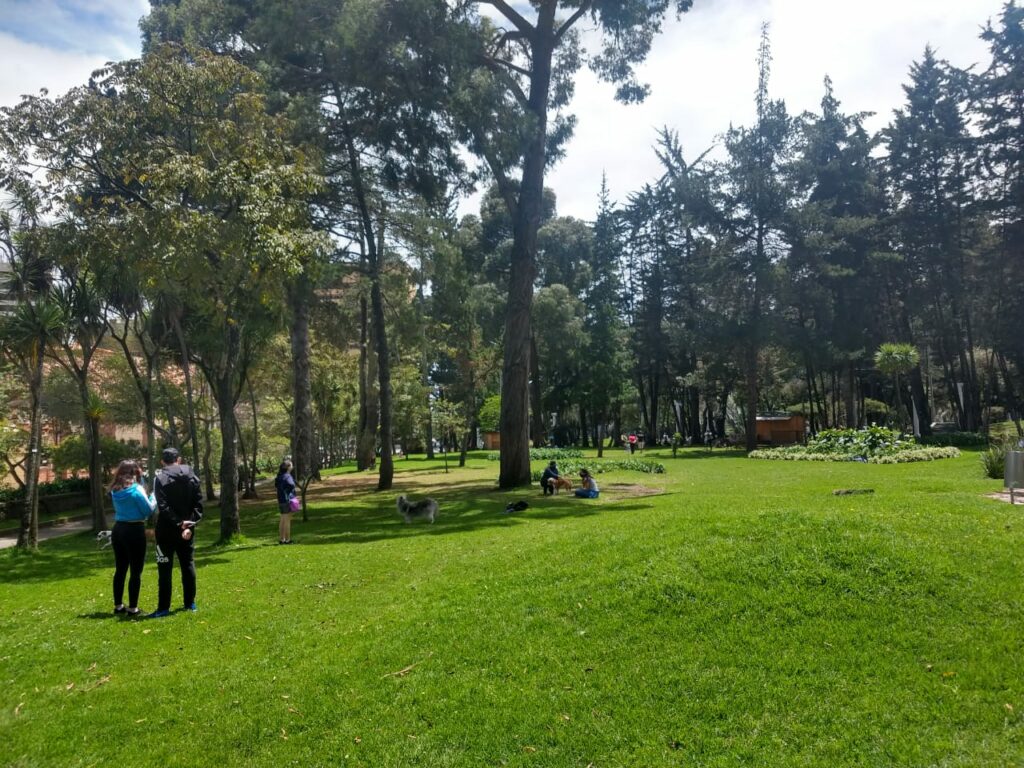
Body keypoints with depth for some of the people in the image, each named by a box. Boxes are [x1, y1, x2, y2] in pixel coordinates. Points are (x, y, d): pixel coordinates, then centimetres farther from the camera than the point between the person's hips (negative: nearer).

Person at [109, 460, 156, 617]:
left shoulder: (115, 490, 5)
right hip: (135, 531, -7)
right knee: (136, 571, 1)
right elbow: (148, 510, -10)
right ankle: (132, 608, 3)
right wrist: (153, 497, 6)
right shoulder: (136, 489, -14)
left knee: (120, 569, 16)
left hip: (118, 530, 7)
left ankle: (118, 606, 23)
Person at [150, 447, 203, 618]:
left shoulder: (161, 478, -9)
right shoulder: (191, 476, 5)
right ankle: (190, 603, 18)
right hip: (187, 529, 4)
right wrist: (190, 524, -5)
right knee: (188, 565, 12)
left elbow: (163, 507, -18)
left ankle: (164, 607, 3)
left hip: (167, 529, -4)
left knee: (165, 569, 1)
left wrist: (178, 524, -16)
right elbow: (198, 503, -1)